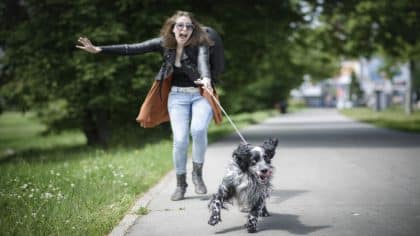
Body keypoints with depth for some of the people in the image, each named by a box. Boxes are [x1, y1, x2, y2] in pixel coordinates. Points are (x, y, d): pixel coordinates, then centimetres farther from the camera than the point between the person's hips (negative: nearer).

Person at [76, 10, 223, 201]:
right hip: (177, 95, 2)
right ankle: (181, 184, 8)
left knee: (198, 130, -27)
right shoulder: (164, 43, -5)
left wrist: (206, 79, -57)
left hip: (201, 94, -2)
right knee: (180, 139, -12)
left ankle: (197, 173, -4)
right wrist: (99, 50, -12)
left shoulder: (200, 44, -14)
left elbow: (203, 60, -35)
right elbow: (132, 49, -6)